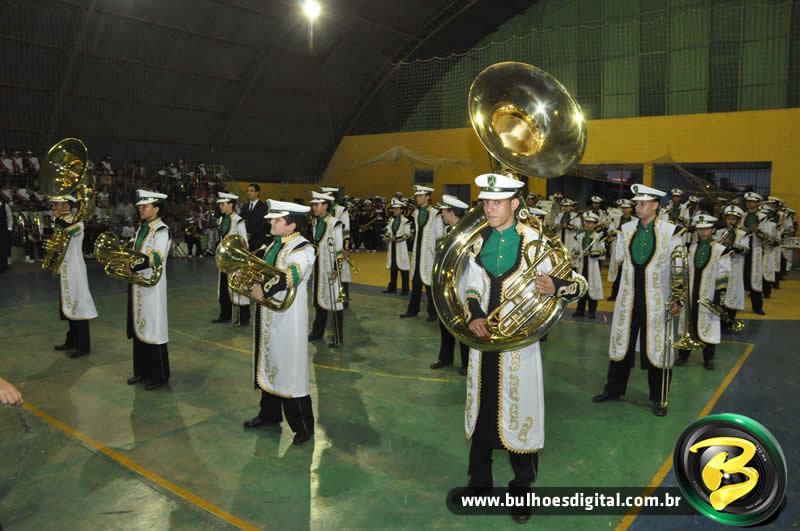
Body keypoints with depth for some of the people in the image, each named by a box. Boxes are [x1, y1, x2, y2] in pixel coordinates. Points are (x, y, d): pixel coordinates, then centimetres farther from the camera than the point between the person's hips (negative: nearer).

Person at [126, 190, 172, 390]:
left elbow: (155, 259, -24)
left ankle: (159, 376, 9)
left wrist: (130, 266, -32)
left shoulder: (162, 231, -13)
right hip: (137, 285, 8)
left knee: (153, 330, -2)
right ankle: (142, 370, 27)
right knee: (139, 328, 14)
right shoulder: (142, 229, 14)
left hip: (152, 287, -8)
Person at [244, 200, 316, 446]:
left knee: (290, 370, -2)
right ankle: (270, 413, 37)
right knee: (269, 364, 19)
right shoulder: (274, 244, 11)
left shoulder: (303, 249, -15)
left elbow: (290, 277, -29)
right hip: (268, 317, 8)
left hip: (287, 319, -8)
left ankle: (303, 426, 11)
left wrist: (263, 291, -30)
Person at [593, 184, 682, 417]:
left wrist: (677, 299, -8)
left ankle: (659, 398, 21)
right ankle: (614, 388, 29)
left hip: (656, 300, -3)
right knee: (622, 343, 13)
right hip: (628, 298, 4)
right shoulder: (626, 229, 4)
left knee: (656, 347, 4)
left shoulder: (670, 231, -8)